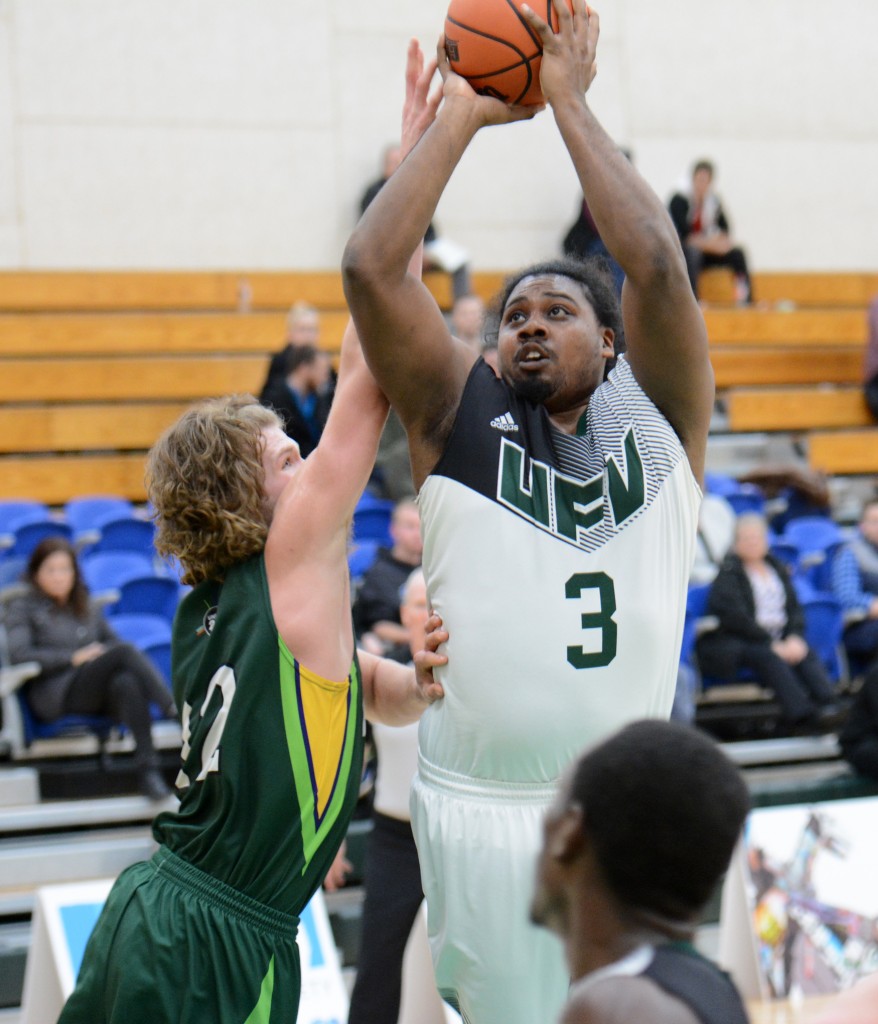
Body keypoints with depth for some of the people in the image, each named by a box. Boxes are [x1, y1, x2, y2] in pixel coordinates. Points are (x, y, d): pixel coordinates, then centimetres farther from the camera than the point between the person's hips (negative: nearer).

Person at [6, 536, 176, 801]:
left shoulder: (89, 608, 30)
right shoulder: (23, 607, 14)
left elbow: (113, 643, 24)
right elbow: (19, 654, -3)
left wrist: (102, 654, -1)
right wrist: (74, 657, -8)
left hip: (100, 698, 5)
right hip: (55, 695, -4)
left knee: (126, 682, -36)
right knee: (125, 652, -30)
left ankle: (147, 768, -49)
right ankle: (176, 710, -42)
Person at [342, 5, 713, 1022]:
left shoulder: (659, 418, 6)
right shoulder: (459, 417, 5)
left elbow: (657, 267, -10)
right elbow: (369, 269, -7)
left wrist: (569, 101, -3)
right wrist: (461, 114, -1)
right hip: (476, 812, 0)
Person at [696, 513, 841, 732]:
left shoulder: (776, 567, 18)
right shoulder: (728, 572, -1)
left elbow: (795, 608, 13)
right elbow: (733, 616, -13)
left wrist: (795, 638, -9)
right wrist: (772, 644, -17)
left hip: (777, 639, 6)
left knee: (807, 655, -24)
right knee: (769, 656, -34)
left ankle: (828, 705, -44)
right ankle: (802, 714, -46)